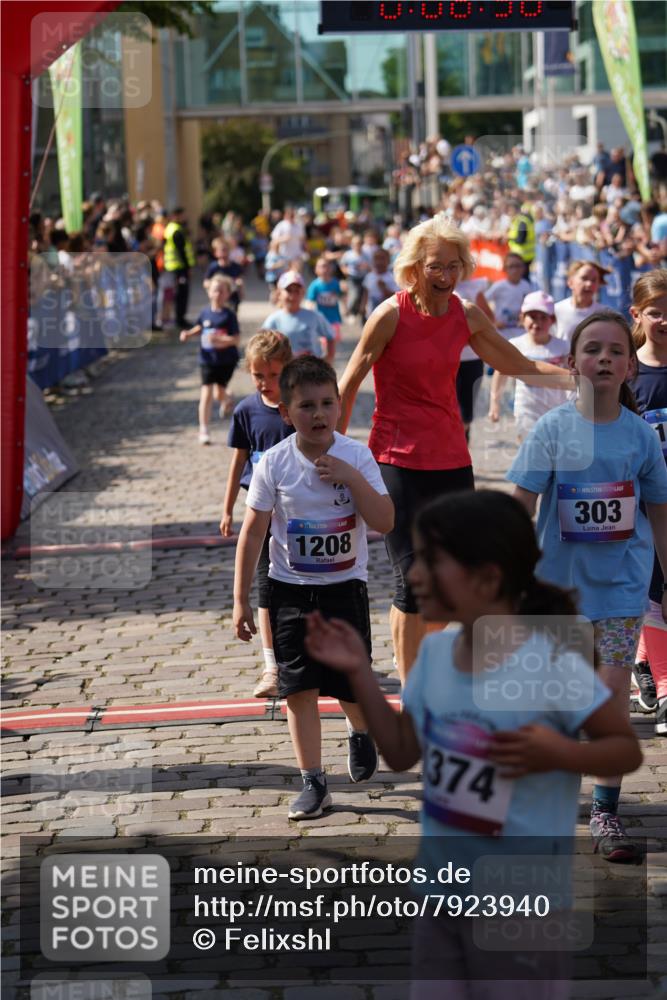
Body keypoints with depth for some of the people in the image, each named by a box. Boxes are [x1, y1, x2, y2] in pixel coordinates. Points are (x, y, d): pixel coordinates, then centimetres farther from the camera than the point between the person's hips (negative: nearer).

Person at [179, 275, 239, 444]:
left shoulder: (229, 315, -11)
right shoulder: (205, 313, -1)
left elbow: (236, 339, -16)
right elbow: (199, 328, 20)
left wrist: (219, 338, -30)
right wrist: (188, 334, 1)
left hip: (226, 360, -2)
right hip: (208, 360, 2)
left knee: (219, 393, 4)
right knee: (206, 393, -5)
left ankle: (227, 400, 44)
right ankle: (203, 430, 0)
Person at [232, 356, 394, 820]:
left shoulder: (356, 457, -8)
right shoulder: (274, 463, -8)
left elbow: (385, 522, -13)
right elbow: (253, 532, -3)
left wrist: (352, 478, -24)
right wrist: (241, 599, -2)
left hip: (345, 587, 0)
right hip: (291, 590, 0)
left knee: (353, 686, 5)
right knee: (299, 689, -1)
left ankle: (361, 733, 39)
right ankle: (313, 782, 9)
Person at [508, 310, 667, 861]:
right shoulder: (553, 429, -8)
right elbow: (522, 505, -8)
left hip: (622, 579, 1)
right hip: (562, 577, -1)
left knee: (615, 692, -3)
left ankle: (606, 811, 4)